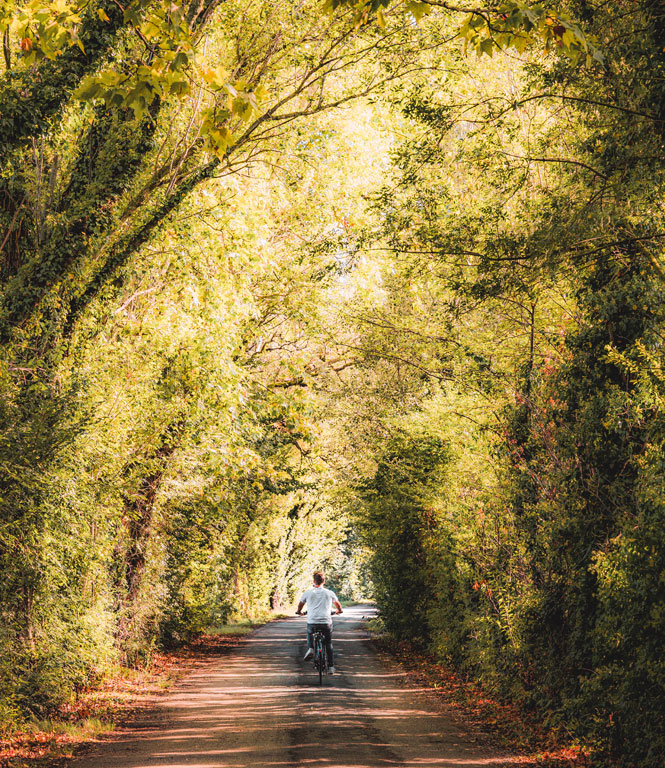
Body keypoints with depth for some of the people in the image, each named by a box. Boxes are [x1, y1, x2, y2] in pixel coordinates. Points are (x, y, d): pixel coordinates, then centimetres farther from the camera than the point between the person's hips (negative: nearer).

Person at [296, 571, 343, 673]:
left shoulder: (308, 593, 4)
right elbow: (338, 604, 26)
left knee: (310, 633, 33)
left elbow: (300, 604, 20)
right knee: (329, 645, 17)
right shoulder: (329, 593, 7)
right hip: (326, 623, 0)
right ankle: (331, 667, 14)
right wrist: (339, 610, 48)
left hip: (312, 623, 0)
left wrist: (299, 612, 42)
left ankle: (310, 648, 9)